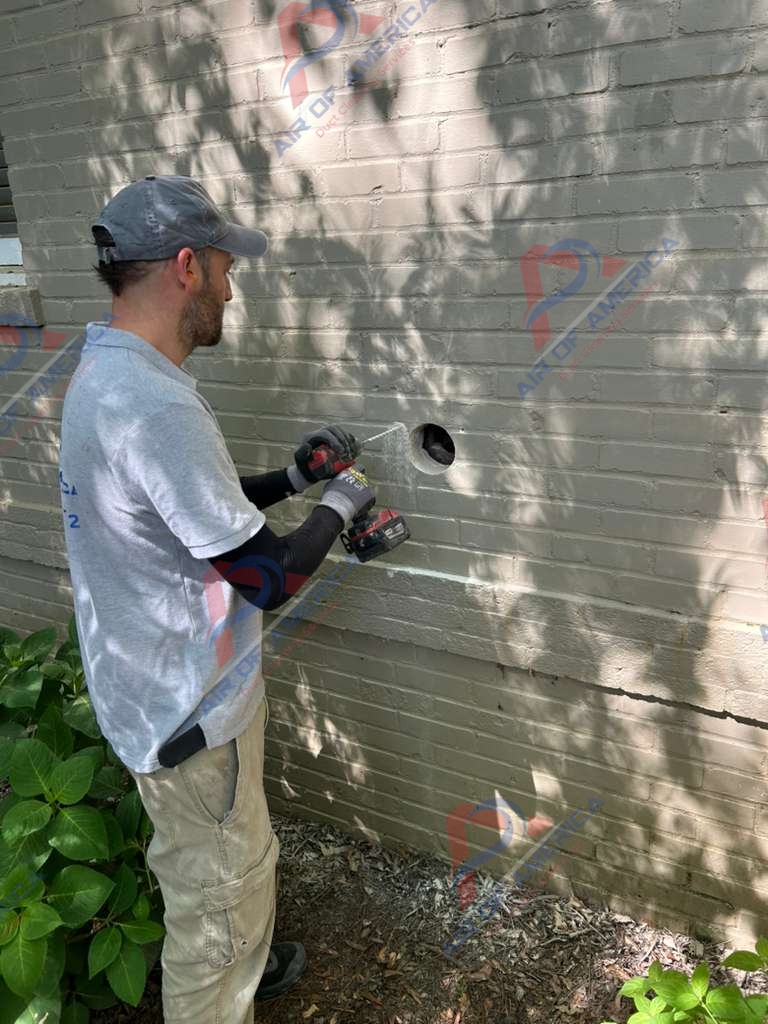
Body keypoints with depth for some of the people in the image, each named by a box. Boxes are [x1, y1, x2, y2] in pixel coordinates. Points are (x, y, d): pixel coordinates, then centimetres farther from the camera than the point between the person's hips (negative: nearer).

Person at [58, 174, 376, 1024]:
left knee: (233, 863, 31)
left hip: (157, 688, 10)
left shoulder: (101, 375, 3)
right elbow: (267, 577, -25)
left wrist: (292, 478, 8)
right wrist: (339, 506, -8)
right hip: (188, 711, -10)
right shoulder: (155, 404, -30)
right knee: (217, 900, 12)